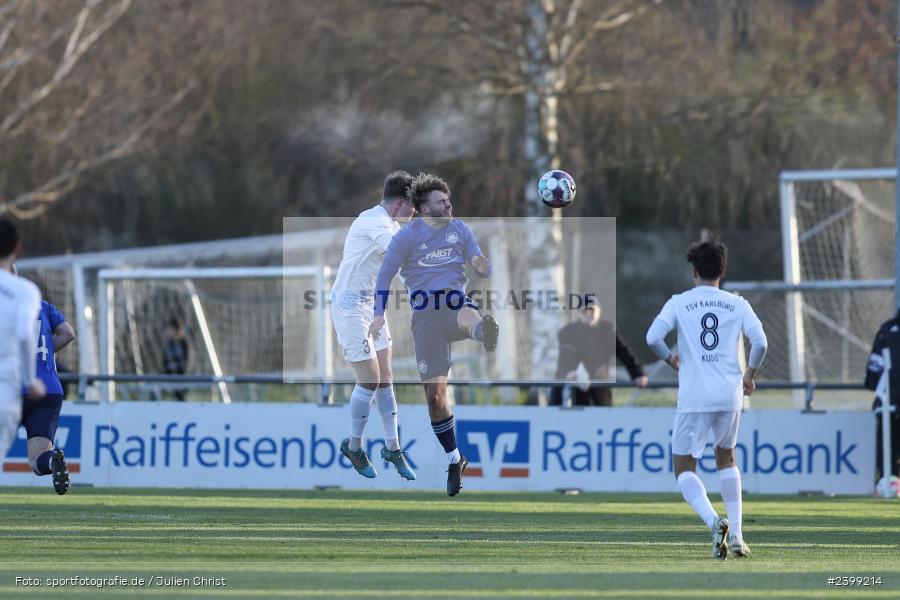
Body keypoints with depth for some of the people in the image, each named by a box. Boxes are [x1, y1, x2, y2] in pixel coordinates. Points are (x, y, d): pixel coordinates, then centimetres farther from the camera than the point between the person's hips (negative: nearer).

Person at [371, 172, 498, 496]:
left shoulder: (459, 229, 11)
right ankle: (454, 460, 14)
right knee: (435, 395, -3)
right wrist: (379, 314, -4)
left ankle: (487, 336, -80)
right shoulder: (408, 236, 4)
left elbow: (484, 269, 11)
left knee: (470, 317, -42)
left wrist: (482, 268, -14)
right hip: (425, 314, 0)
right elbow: (385, 274, 8)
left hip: (456, 302, 0)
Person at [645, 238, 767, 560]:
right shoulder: (737, 304, 5)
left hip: (694, 397, -3)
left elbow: (653, 337, -10)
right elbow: (760, 342, -5)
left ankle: (714, 521, -23)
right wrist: (749, 374, 13)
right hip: (730, 394, 3)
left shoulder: (678, 303, 1)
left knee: (684, 469, 5)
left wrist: (671, 359, 10)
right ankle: (736, 534, 15)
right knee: (726, 458, 24)